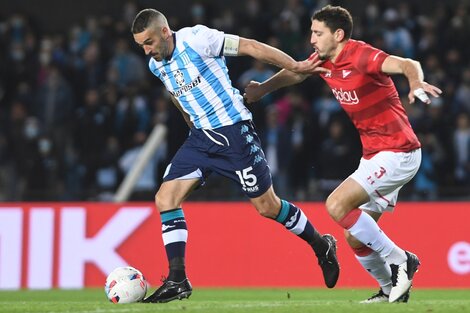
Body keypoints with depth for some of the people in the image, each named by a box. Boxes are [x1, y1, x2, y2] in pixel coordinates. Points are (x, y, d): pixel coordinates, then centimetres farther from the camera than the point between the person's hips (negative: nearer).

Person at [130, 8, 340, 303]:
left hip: (234, 131, -7)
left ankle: (322, 246, 24)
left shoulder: (196, 39, -18)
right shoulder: (156, 65, 4)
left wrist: (296, 66, -15)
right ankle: (177, 281, -6)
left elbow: (250, 46, -15)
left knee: (267, 206, 1)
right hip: (201, 137, 7)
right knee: (165, 198, -8)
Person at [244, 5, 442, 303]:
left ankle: (400, 261, -11)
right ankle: (391, 289, 24)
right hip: (373, 154, 9)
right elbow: (295, 72, 28)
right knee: (355, 238, 6)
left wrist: (416, 81, -56)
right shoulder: (323, 61, 6)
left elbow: (408, 65, -35)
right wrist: (263, 88, 16)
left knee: (337, 205, -21)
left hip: (397, 152, -9)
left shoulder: (361, 55, -19)